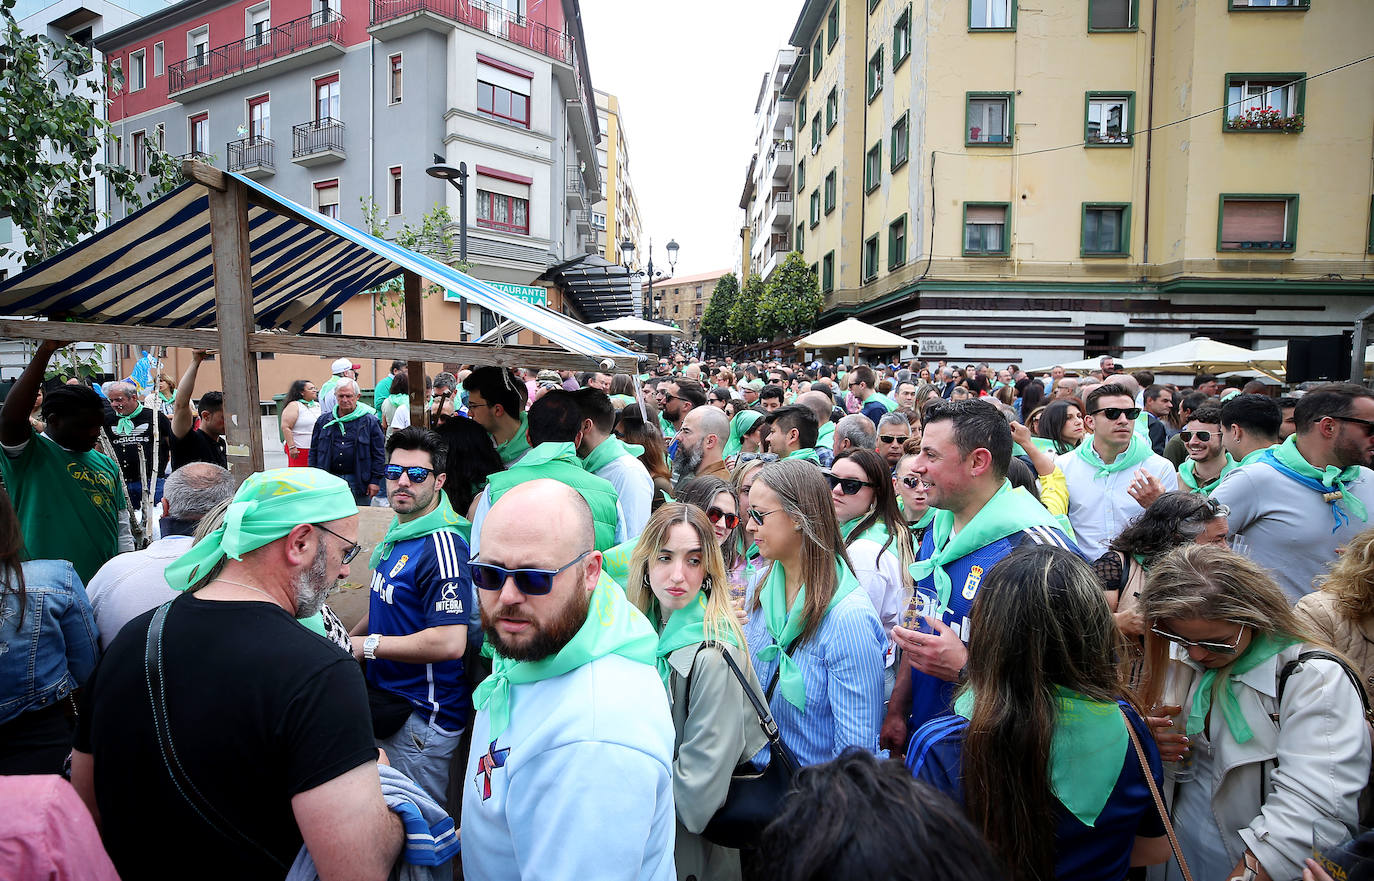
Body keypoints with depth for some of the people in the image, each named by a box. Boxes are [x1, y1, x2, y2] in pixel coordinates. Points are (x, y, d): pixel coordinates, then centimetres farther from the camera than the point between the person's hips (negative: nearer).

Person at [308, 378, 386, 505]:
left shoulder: (370, 421, -1)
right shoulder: (324, 420, 10)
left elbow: (379, 453, -2)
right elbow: (314, 451, 14)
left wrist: (375, 480, -7)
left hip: (358, 481, -3)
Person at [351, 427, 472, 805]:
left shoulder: (441, 545, -24)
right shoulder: (396, 532, 6)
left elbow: (450, 643, -31)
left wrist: (367, 645, -22)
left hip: (423, 717, -9)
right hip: (387, 700, 9)